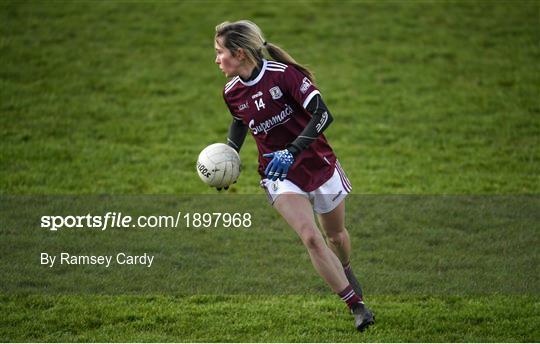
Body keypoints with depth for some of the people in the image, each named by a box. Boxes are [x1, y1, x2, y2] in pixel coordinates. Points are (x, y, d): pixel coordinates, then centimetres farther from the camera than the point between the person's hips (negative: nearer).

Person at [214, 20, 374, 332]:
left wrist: (292, 152, -32)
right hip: (280, 175, 2)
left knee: (335, 234, 15)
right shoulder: (232, 93, -4)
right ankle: (357, 306, -12)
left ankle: (346, 272, 51)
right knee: (311, 237, -19)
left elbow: (323, 114, -25)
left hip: (317, 162, -2)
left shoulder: (283, 73, -20)